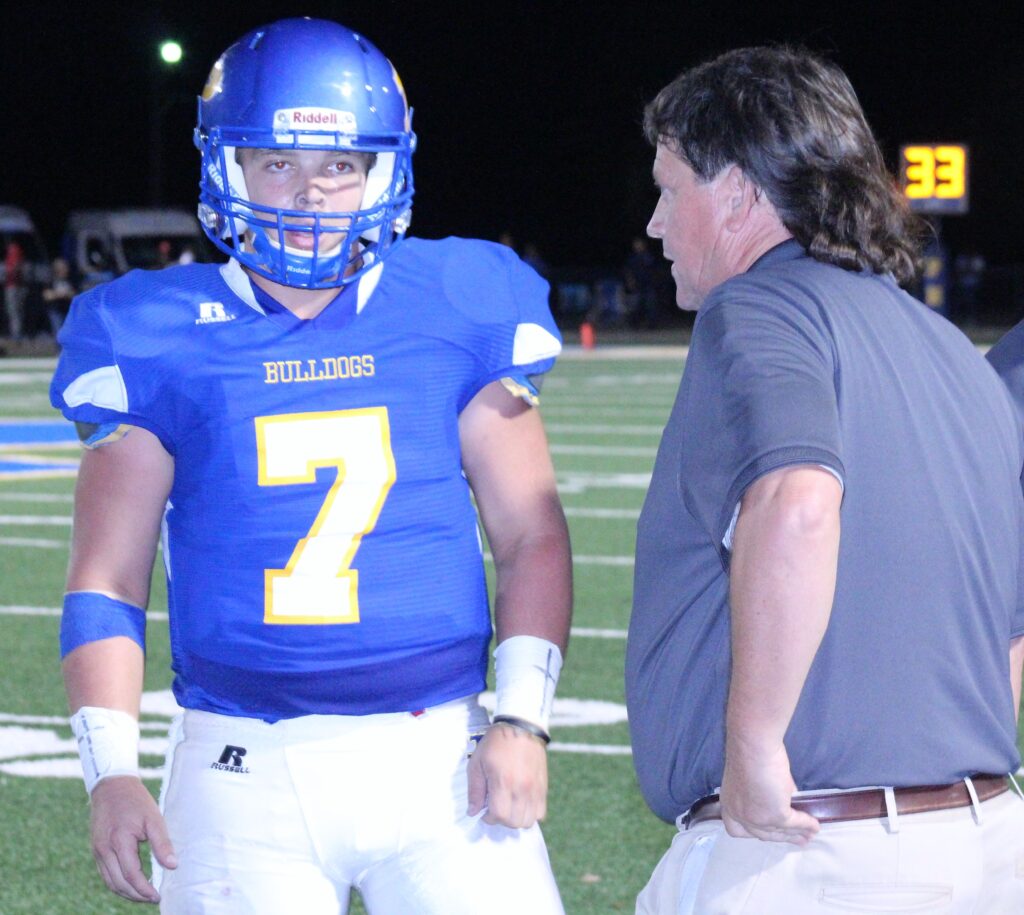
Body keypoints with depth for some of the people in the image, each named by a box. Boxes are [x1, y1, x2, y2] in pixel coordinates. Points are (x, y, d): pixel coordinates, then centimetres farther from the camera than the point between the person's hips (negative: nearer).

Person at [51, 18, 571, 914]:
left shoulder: (457, 317, 5)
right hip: (243, 770, 0)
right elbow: (107, 579, 5)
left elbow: (532, 538, 9)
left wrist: (522, 717, -3)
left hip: (439, 761, 0)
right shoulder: (164, 338, 4)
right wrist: (111, 769, -6)